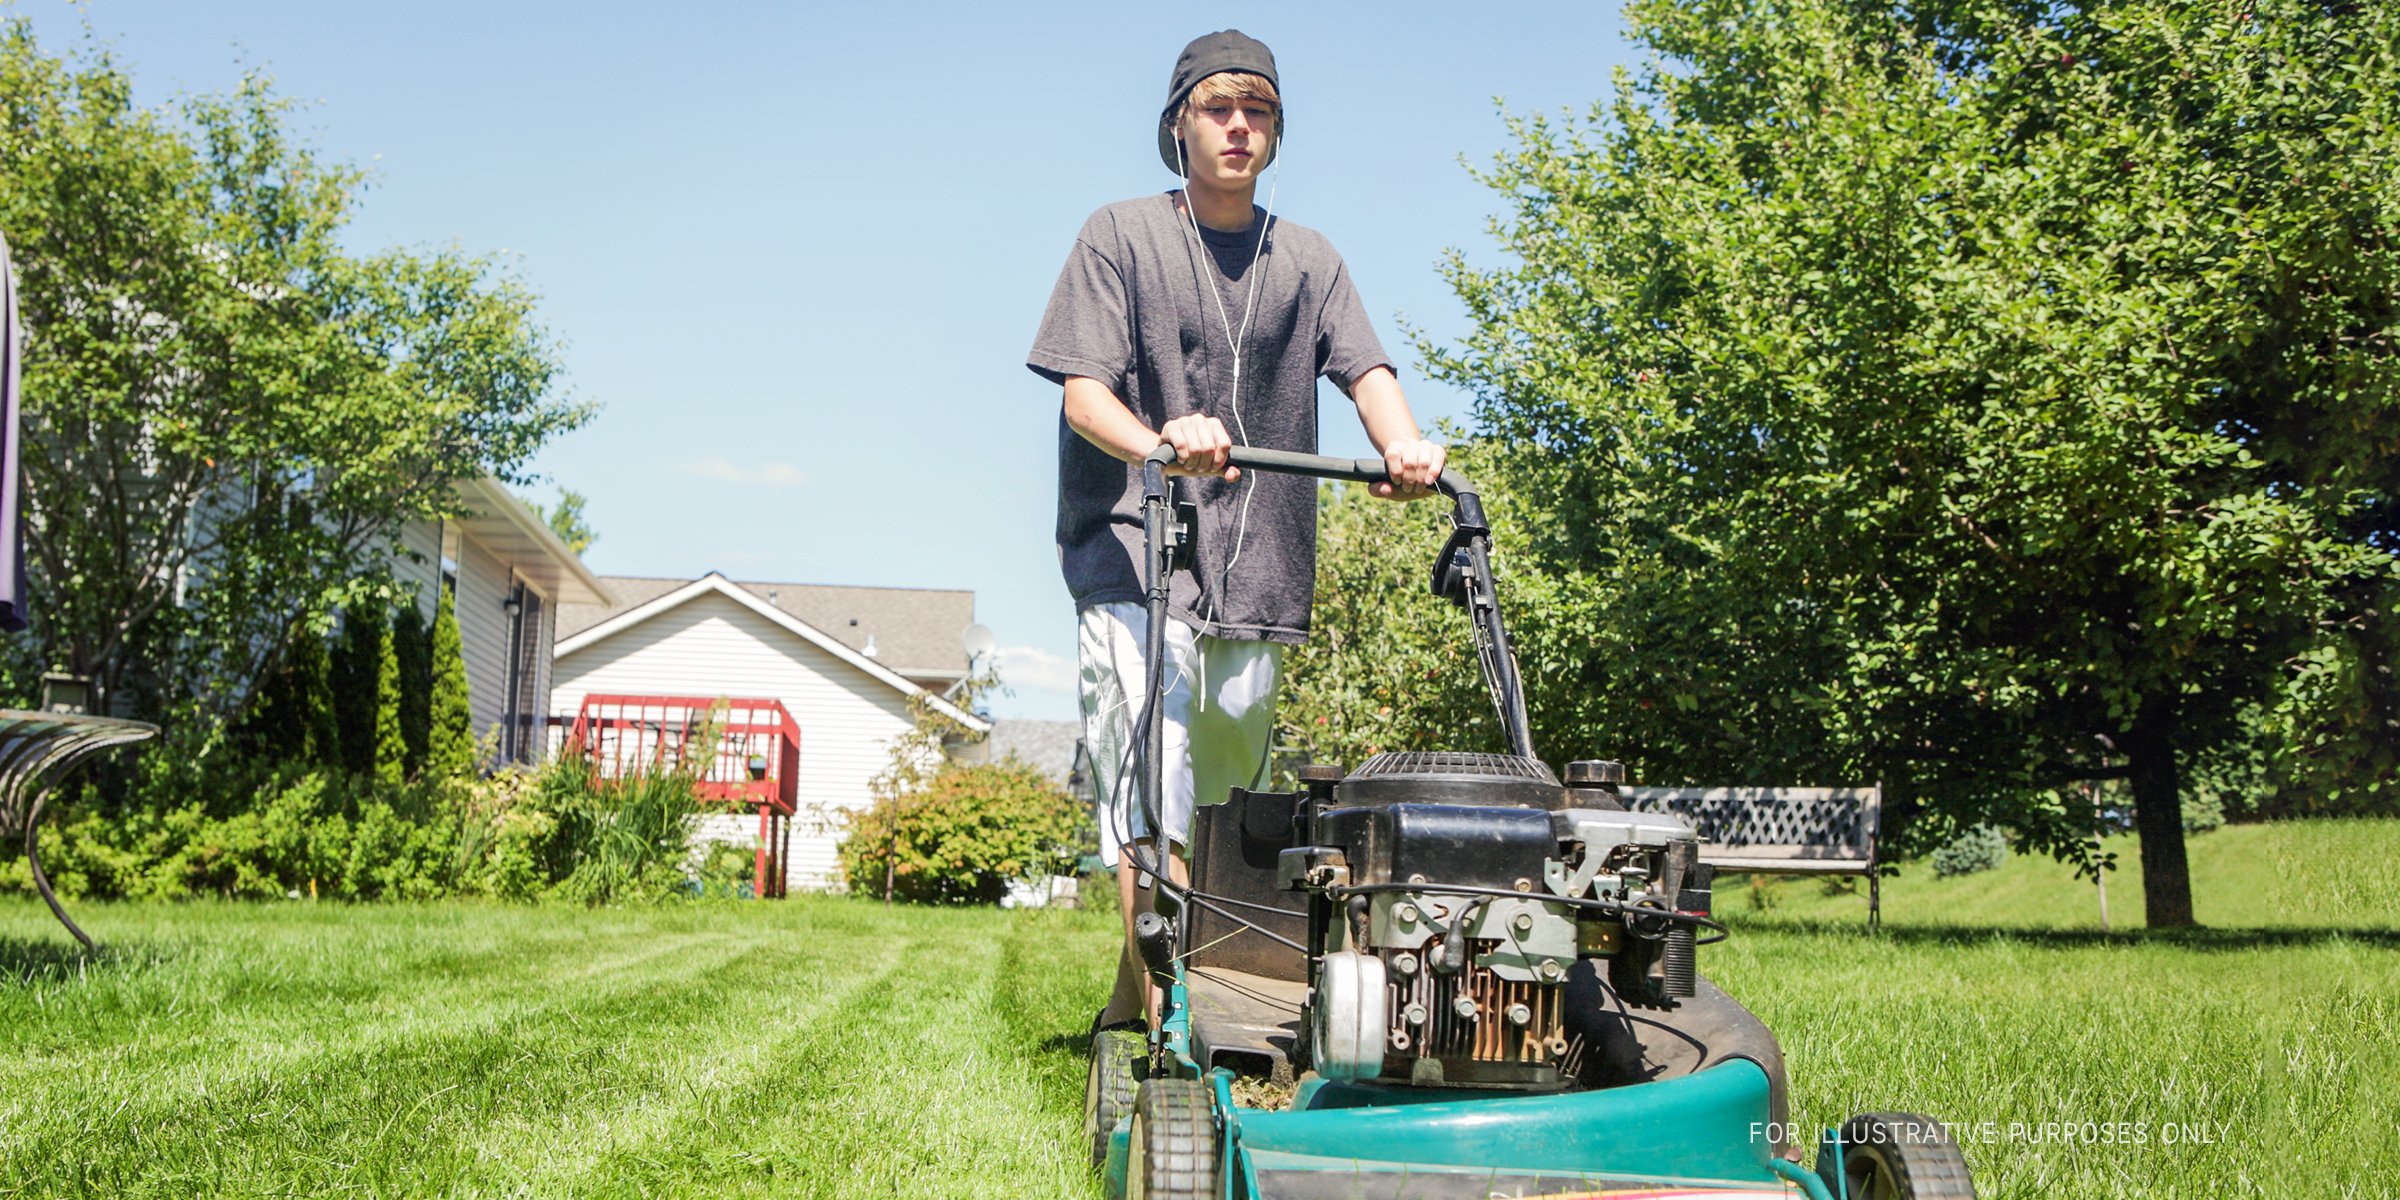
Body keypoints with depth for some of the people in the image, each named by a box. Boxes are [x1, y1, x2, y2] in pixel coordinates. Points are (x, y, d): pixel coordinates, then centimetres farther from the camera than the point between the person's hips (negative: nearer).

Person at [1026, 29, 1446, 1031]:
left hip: (1258, 575, 4)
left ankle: (1130, 1009, 26)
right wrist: (1159, 441, -29)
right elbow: (1083, 390, -6)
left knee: (1218, 814, 9)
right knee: (1154, 802, -18)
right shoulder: (1120, 237, 6)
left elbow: (1364, 366, 1)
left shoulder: (1306, 260, 17)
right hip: (1137, 561, -4)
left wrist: (1402, 443, -23)